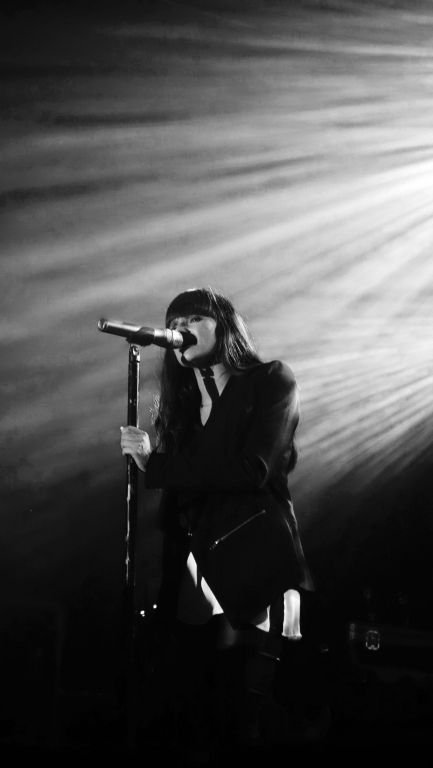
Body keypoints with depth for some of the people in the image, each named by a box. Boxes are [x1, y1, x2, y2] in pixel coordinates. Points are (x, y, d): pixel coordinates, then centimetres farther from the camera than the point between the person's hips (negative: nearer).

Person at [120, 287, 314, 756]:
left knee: (250, 716, -7)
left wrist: (155, 463, -10)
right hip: (193, 574, 5)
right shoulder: (181, 404, 18)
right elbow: (172, 505, 13)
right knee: (195, 708, -1)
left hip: (254, 567, -4)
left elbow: (252, 469, -11)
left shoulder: (271, 382, 4)